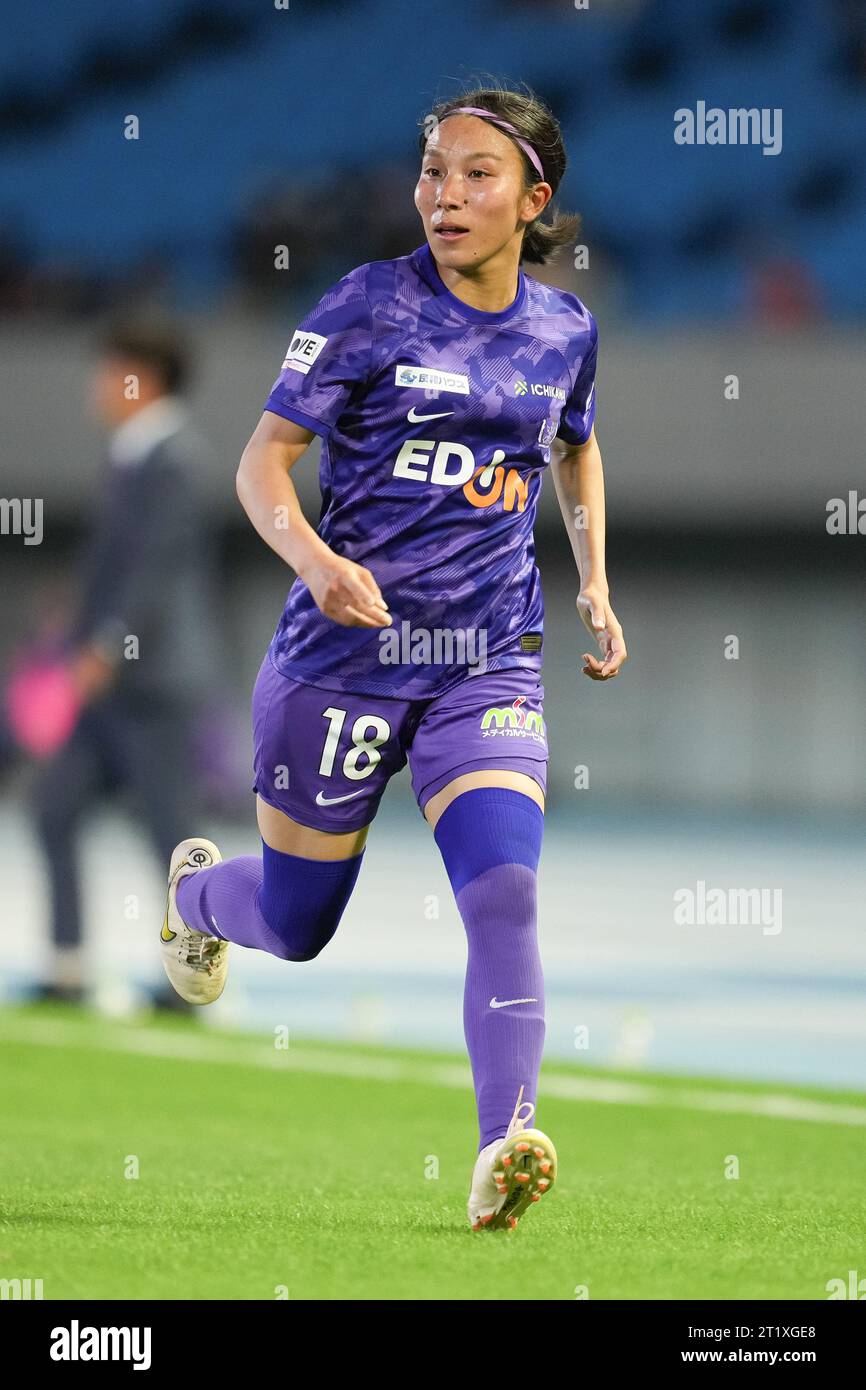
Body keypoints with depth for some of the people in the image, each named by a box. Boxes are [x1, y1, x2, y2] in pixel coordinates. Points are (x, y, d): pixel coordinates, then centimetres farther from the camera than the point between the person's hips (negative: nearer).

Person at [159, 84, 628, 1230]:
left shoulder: (565, 330, 4)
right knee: (295, 924, 11)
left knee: (505, 891, -21)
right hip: (349, 650, -2)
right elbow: (264, 459, -8)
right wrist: (314, 559, -27)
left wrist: (595, 583, 14)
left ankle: (505, 1147, -25)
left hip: (489, 660, 2)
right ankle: (196, 890, 47)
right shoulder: (370, 306, -8)